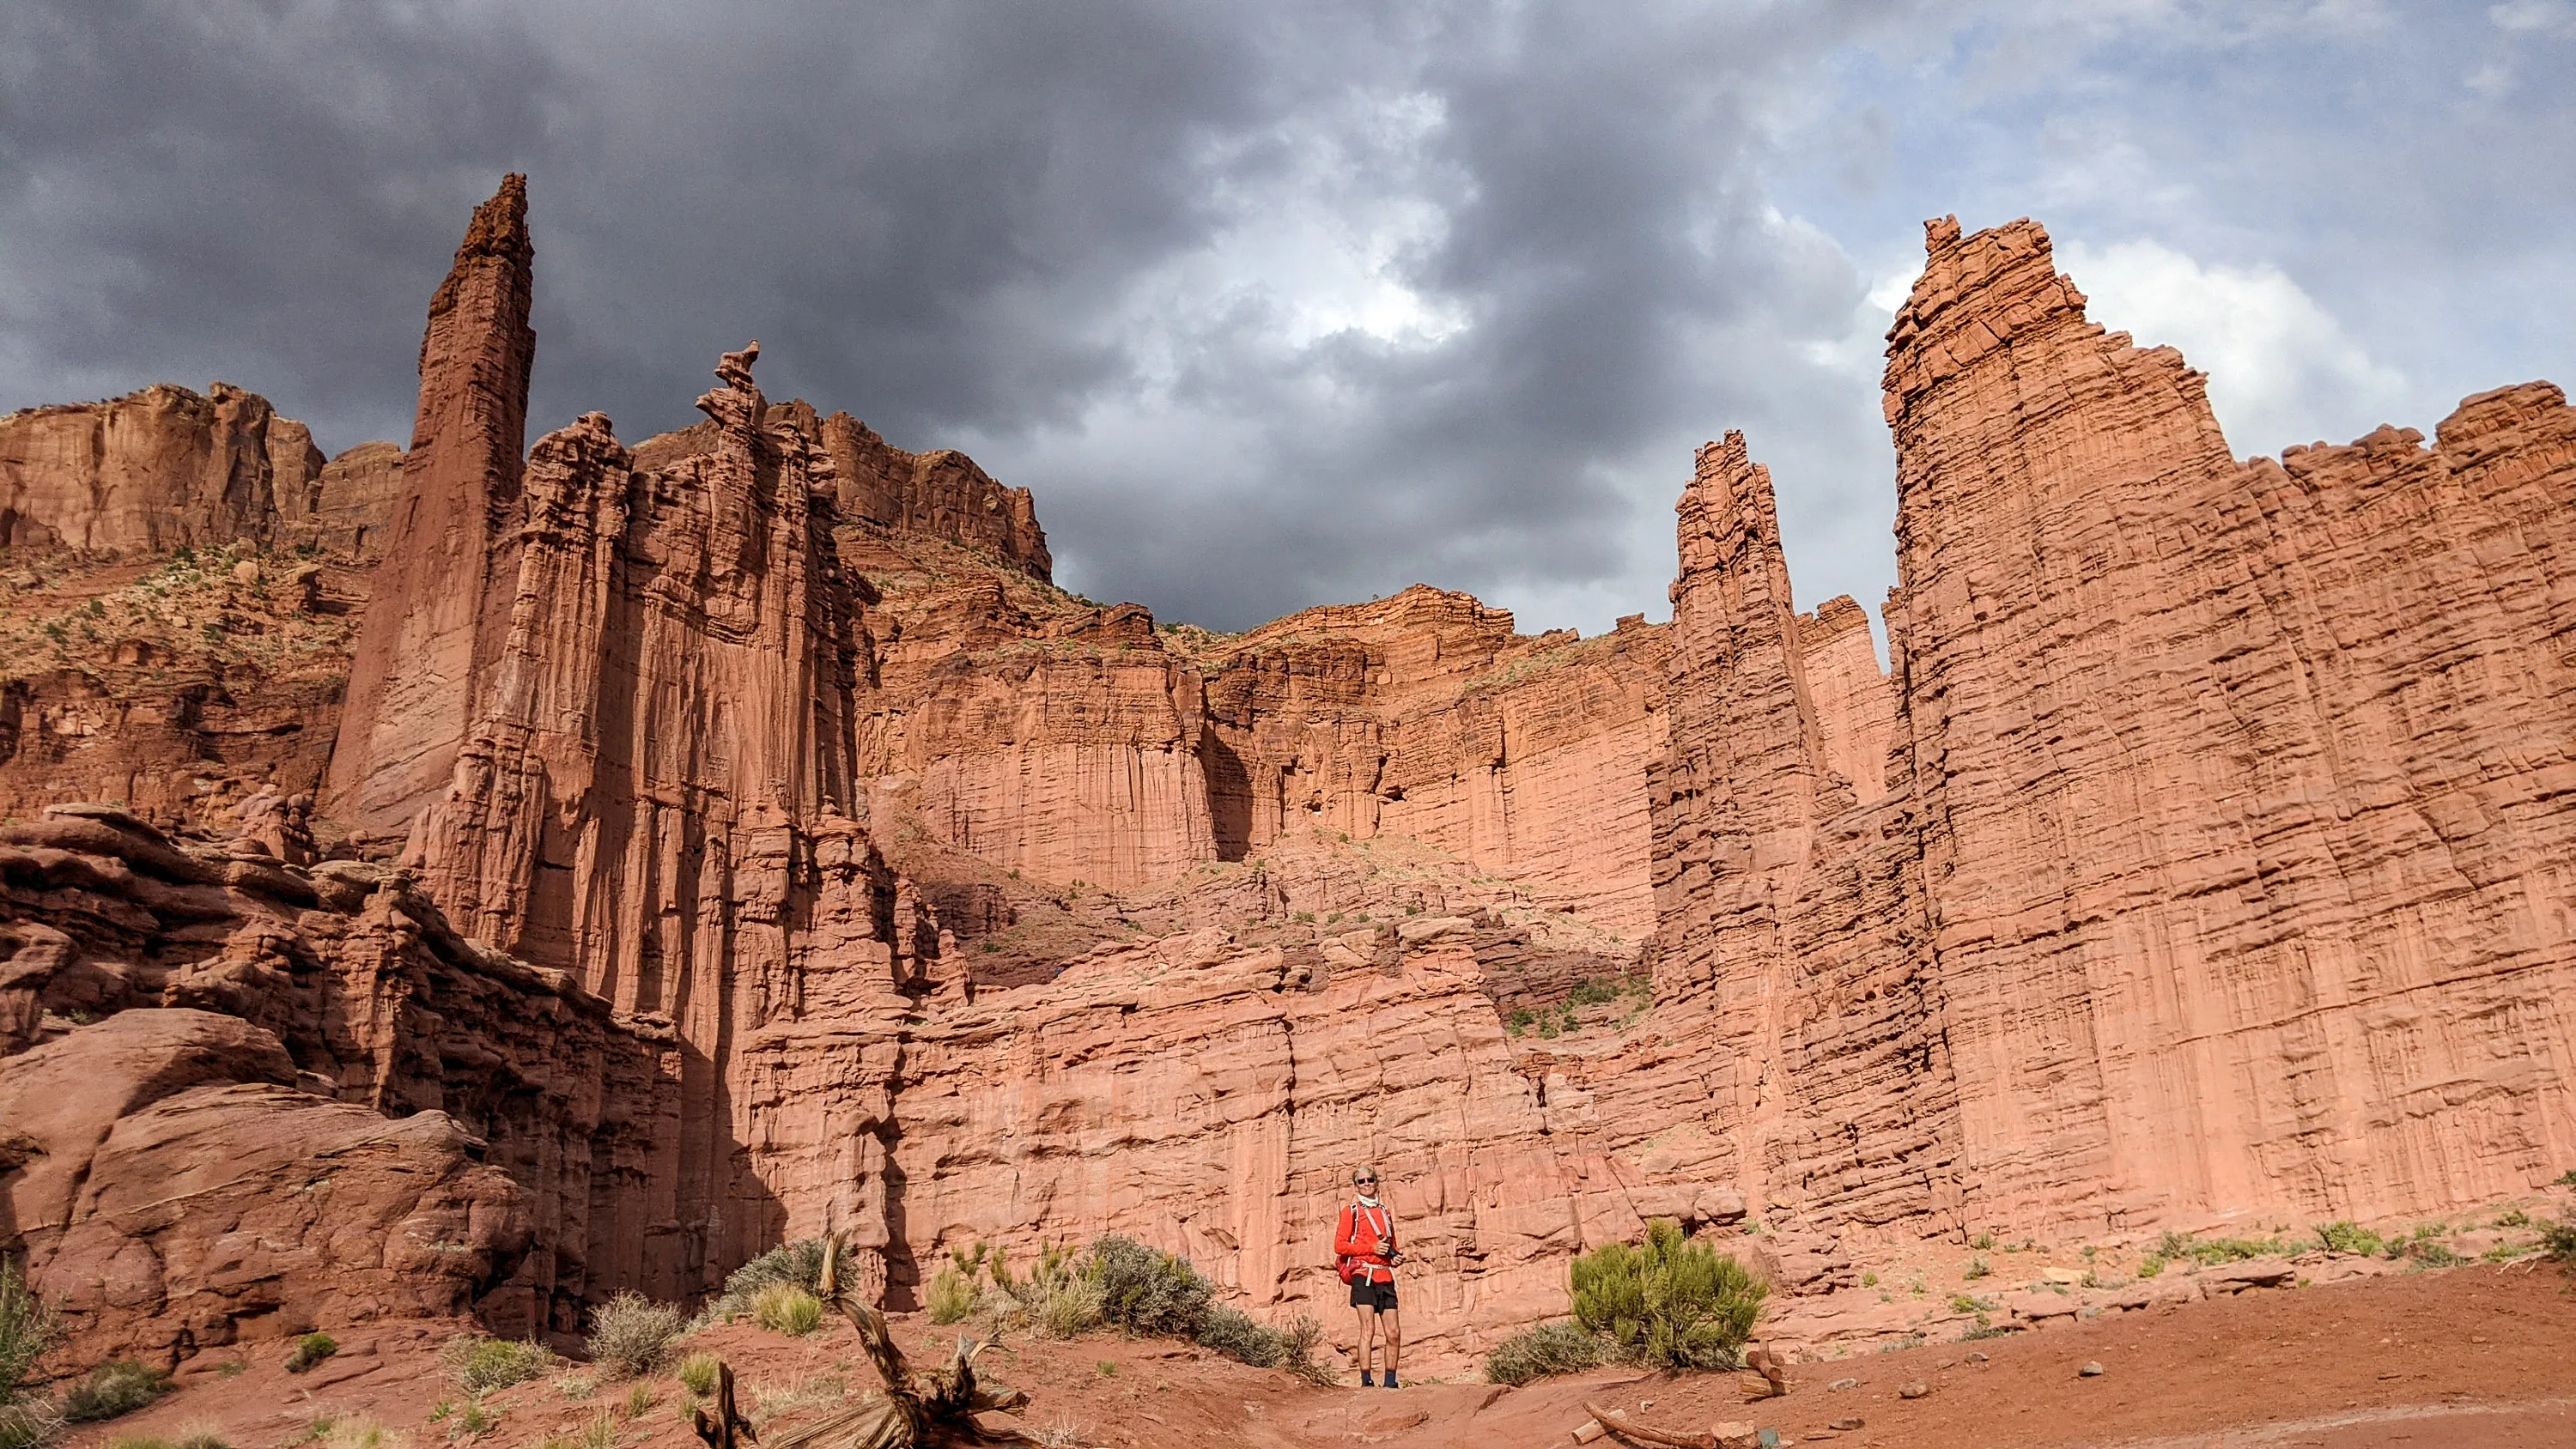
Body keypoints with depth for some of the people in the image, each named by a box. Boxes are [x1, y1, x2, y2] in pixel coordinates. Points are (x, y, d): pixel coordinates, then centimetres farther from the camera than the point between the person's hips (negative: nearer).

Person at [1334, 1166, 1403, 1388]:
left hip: (1386, 1277, 5)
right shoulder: (1351, 1211, 6)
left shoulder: (1385, 1212, 22)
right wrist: (1372, 1248, -12)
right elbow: (1339, 1245, -4)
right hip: (1364, 1275, -5)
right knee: (1368, 1329, -13)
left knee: (1394, 1333, 1)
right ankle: (1366, 1382, -12)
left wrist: (1396, 1257, 7)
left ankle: (1390, 1382, 10)